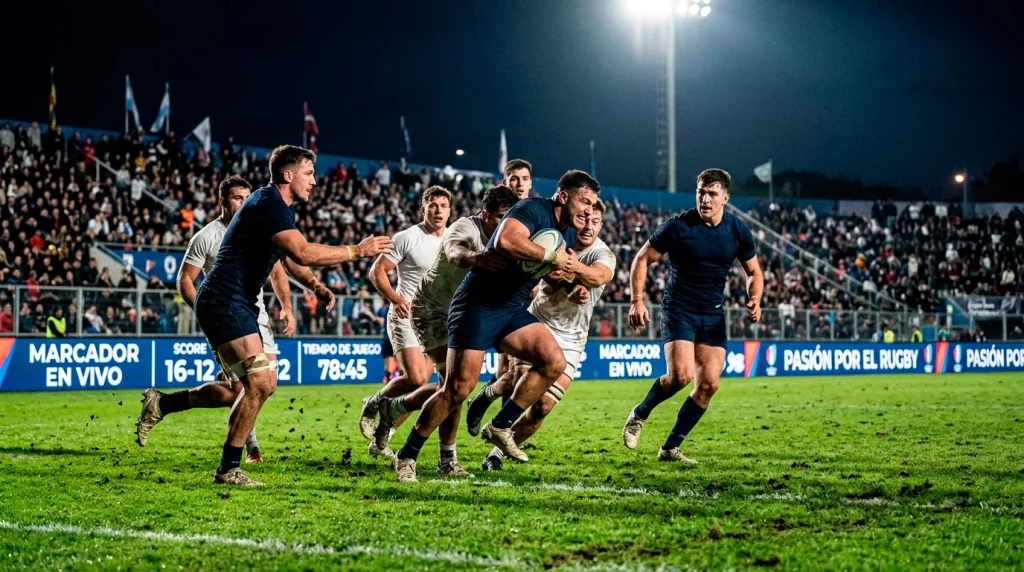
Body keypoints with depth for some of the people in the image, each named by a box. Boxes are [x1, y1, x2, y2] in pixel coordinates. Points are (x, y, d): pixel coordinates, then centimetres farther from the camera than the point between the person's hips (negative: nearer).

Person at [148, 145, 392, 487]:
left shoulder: (282, 208, 16)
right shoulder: (268, 204, -17)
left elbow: (291, 259, 26)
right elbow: (304, 252, -29)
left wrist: (316, 287, 8)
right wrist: (357, 251, -22)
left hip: (237, 304, 11)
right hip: (224, 301, -11)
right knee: (260, 383, -14)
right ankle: (228, 469, -6)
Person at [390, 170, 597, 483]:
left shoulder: (569, 234, 11)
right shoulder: (534, 209, -17)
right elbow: (506, 240, -36)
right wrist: (551, 256, -27)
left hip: (513, 310, 8)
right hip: (478, 305, -8)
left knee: (554, 362, -11)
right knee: (459, 388, -11)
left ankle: (500, 427, 2)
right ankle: (406, 457, 2)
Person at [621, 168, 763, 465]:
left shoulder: (738, 231, -3)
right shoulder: (677, 226, -13)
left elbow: (754, 271, 11)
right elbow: (642, 259, -3)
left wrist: (754, 300, -8)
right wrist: (637, 301, -12)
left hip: (713, 315, 4)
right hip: (678, 310, -4)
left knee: (708, 383, -5)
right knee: (681, 375, -21)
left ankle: (671, 447, 7)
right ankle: (639, 414, 8)